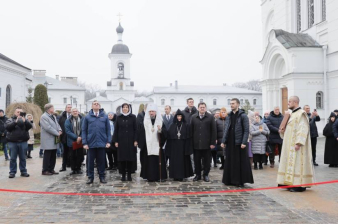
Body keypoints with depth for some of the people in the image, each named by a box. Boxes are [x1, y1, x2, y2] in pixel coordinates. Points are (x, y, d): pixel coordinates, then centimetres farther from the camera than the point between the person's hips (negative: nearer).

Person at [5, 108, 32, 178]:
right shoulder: (10, 120, 7)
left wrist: (24, 121, -24)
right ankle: (12, 172, 8)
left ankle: (23, 171, 13)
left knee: (23, 158, 6)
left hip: (23, 142, 1)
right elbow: (7, 126, -11)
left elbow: (30, 126, -6)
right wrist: (15, 122, -23)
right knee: (13, 158, 2)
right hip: (12, 142, -1)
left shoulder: (24, 120, 10)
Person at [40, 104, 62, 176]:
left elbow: (57, 124, 20)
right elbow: (48, 128, -20)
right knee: (47, 156, -3)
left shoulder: (53, 116, 17)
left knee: (53, 156, 11)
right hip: (48, 141, -9)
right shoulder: (44, 117, -12)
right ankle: (45, 170, 5)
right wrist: (57, 133, -16)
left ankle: (51, 169, 19)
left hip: (54, 140, 9)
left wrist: (60, 130, -2)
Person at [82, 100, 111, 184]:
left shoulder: (105, 116, 4)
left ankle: (102, 177, 19)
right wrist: (84, 143, -5)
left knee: (101, 161, 8)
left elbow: (108, 129, 4)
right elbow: (84, 130, 2)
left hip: (101, 143, 0)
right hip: (91, 143, 0)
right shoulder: (87, 117, 3)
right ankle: (90, 177, 18)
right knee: (90, 161, 7)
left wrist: (108, 141, -3)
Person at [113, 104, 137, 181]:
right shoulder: (119, 118, 6)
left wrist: (135, 140, -6)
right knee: (122, 159, 1)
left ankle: (129, 175, 11)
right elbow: (116, 130, 6)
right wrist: (116, 141, -1)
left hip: (130, 140, -1)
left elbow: (135, 129, 1)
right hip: (121, 141, 1)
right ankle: (123, 175, 9)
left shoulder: (133, 117, 2)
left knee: (130, 158, 2)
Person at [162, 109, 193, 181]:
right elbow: (168, 135, -2)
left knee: (182, 160, 1)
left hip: (183, 146, -2)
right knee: (175, 161, 3)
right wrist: (163, 129, -18)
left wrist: (188, 148, -9)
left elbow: (188, 137, -3)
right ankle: (175, 176, 10)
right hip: (174, 146, 2)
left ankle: (181, 175, 9)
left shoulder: (186, 126, 0)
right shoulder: (172, 126, 6)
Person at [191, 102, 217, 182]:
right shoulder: (193, 117, 7)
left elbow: (214, 131, -1)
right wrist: (191, 142, -1)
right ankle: (197, 175, 19)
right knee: (197, 160, 7)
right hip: (196, 143, 2)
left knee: (206, 161, 5)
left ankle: (205, 175, 18)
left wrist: (213, 143, -6)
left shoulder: (210, 117, 1)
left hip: (207, 144, -1)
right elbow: (191, 130, 5)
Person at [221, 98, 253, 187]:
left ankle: (240, 181, 7)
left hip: (239, 143, -5)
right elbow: (226, 129, 13)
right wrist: (223, 141, 6)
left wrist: (244, 142, -16)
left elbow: (246, 130, -8)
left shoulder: (243, 115, -4)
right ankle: (230, 180, 16)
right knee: (230, 162, 8)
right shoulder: (229, 116, 13)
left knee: (240, 162, -1)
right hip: (230, 143, 5)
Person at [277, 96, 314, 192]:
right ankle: (291, 183, 13)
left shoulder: (301, 114, -11)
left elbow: (303, 129, -18)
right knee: (291, 162, 9)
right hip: (290, 144, 9)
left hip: (296, 145, -9)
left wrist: (299, 143, -25)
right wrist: (283, 131, 4)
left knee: (297, 163, -8)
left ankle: (300, 185, -4)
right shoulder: (292, 114, 16)